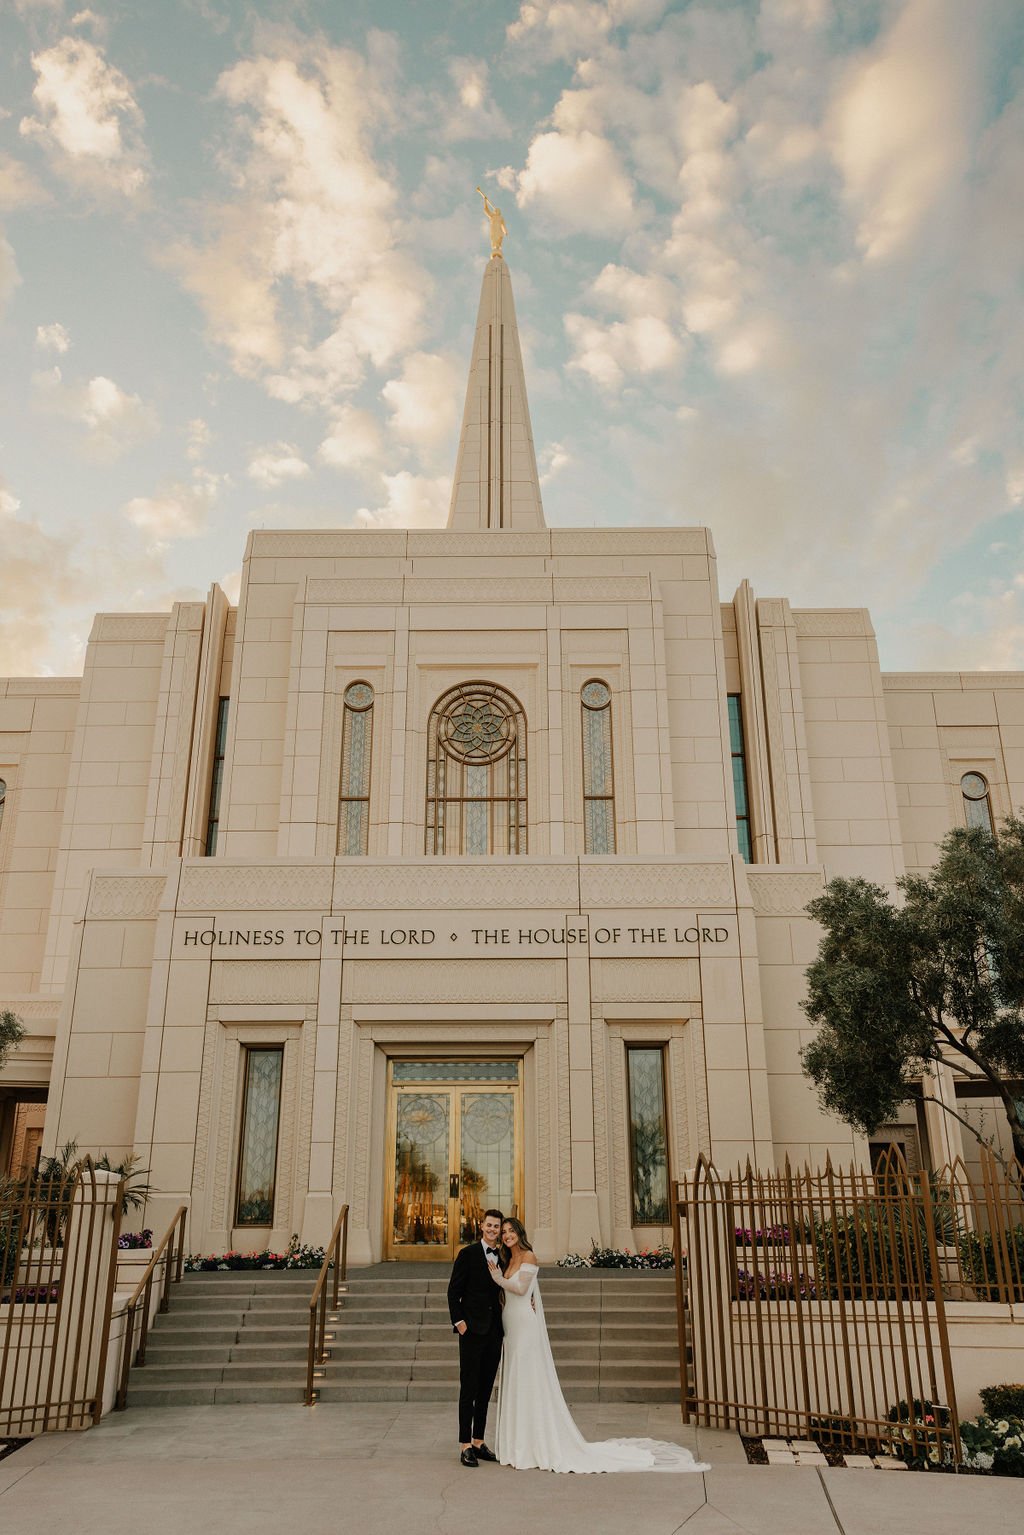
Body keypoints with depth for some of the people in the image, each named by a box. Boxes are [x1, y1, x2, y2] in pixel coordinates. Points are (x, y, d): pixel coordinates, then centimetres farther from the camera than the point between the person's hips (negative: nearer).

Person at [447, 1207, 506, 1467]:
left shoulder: (503, 1257, 10)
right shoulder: (468, 1254, -6)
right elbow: (453, 1290, -6)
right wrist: (458, 1321, -13)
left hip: (494, 1331, 5)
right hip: (473, 1329, -5)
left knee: (486, 1389, 12)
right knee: (469, 1388, -1)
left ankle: (479, 1442, 21)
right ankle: (465, 1445, 6)